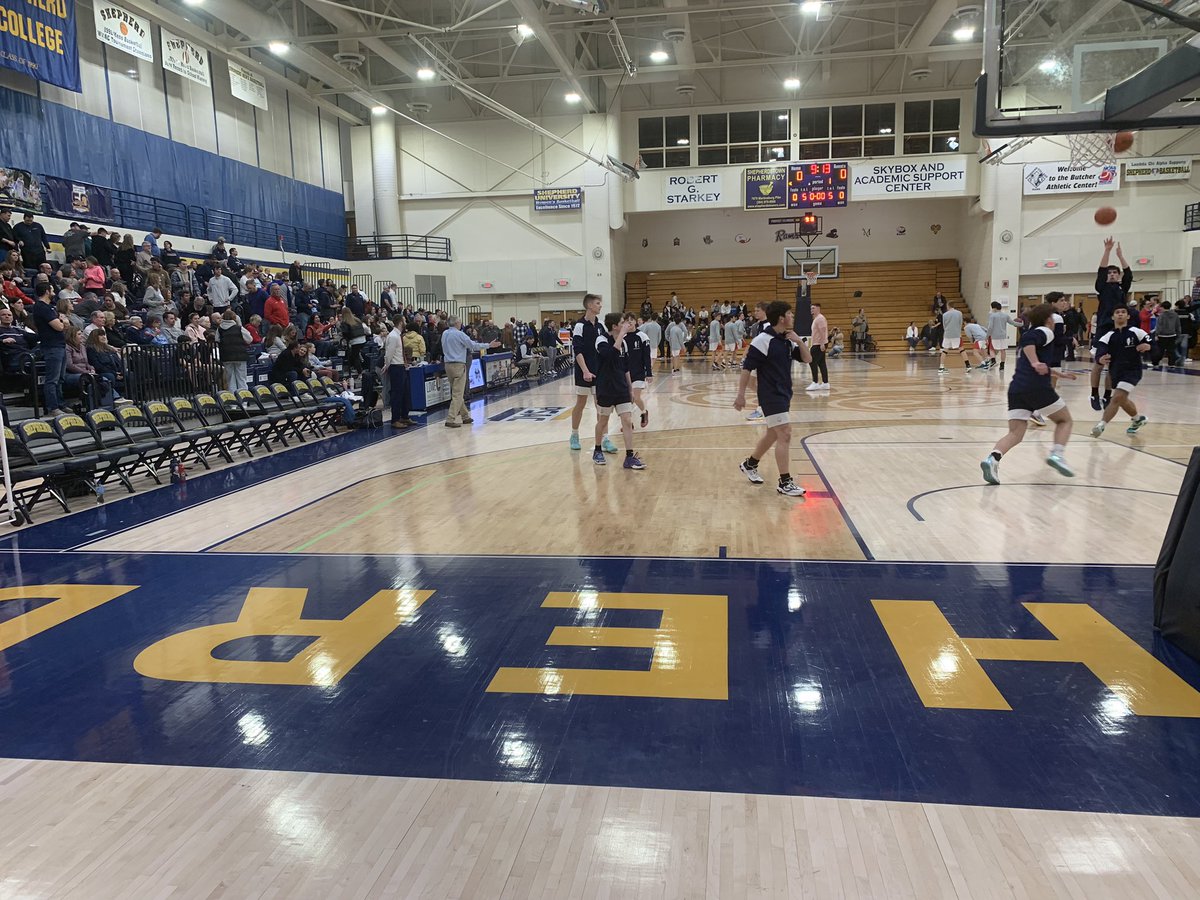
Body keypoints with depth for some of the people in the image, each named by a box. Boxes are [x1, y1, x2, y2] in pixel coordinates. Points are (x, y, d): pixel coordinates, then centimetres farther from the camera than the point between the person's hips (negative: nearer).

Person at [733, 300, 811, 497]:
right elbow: (746, 367, -15)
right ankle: (785, 483, -6)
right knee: (785, 435, -11)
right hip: (771, 396, -9)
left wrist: (798, 340, -7)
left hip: (783, 394, 9)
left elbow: (807, 359, 10)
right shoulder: (763, 340, -15)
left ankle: (749, 464, 38)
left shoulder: (787, 340, 8)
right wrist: (741, 395, -17)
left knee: (773, 434, 19)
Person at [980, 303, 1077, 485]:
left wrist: (1060, 374, 49)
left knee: (1015, 434, -1)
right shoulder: (1045, 332, 5)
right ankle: (1056, 455, -6)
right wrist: (1035, 363, -27)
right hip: (1037, 388, -7)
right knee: (1064, 420, 15)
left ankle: (992, 458, -27)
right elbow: (1027, 340, -19)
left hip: (1016, 389, 7)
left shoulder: (1032, 333, 29)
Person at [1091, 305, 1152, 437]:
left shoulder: (1137, 332, -4)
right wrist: (1101, 360, -36)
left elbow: (1155, 349, 1)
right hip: (1115, 371, 4)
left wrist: (1148, 347, -23)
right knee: (1122, 400, 20)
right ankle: (1138, 419, 46)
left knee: (1117, 398, -20)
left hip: (1132, 370, -4)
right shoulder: (1108, 337, 0)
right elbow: (1100, 355, -12)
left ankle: (1101, 425, -19)